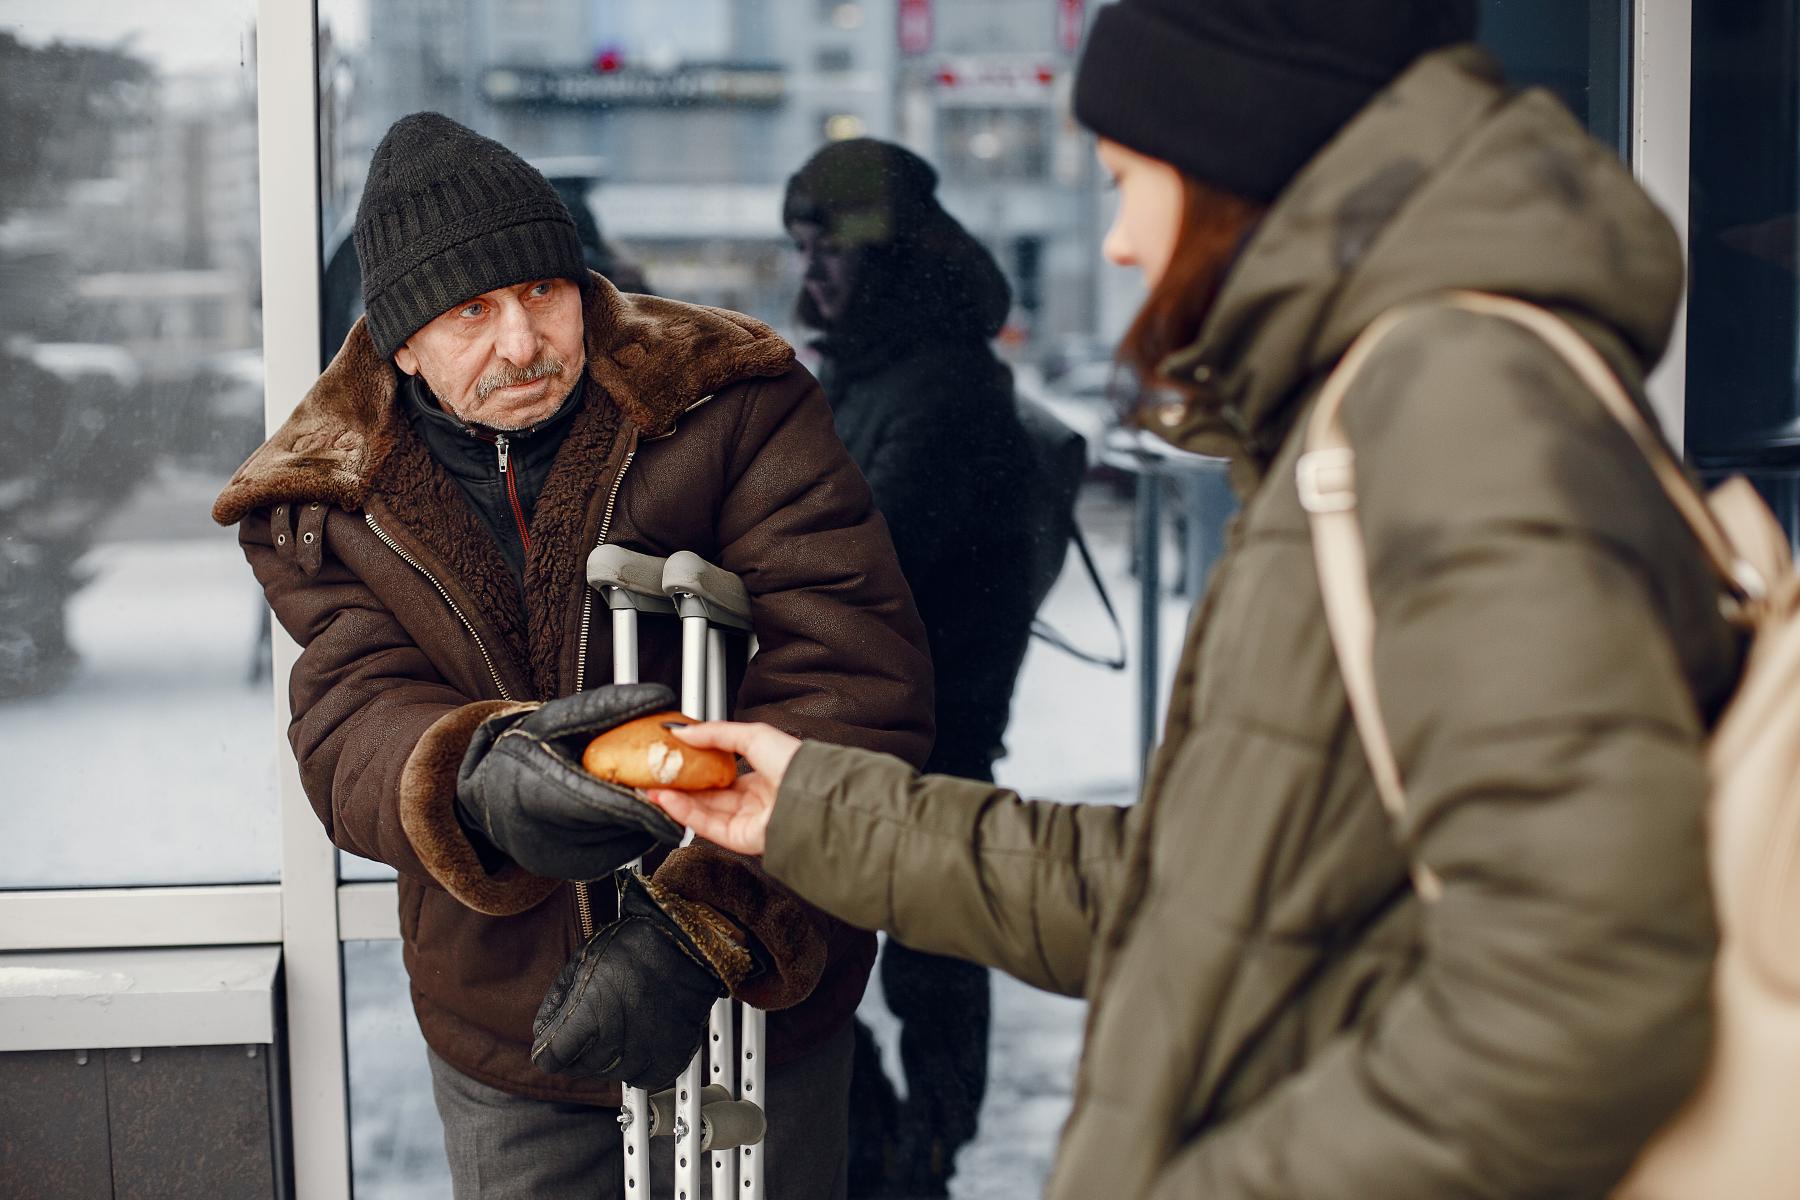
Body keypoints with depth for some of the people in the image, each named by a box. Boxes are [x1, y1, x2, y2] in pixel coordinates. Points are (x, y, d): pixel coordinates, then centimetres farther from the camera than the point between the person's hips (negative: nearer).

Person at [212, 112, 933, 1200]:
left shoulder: (737, 404, -13)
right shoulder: (323, 502, -3)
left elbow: (857, 674, -21)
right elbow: (352, 723, -15)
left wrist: (699, 923, -31)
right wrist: (477, 779, -40)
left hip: (764, 1007, -1)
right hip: (506, 1027, 2)